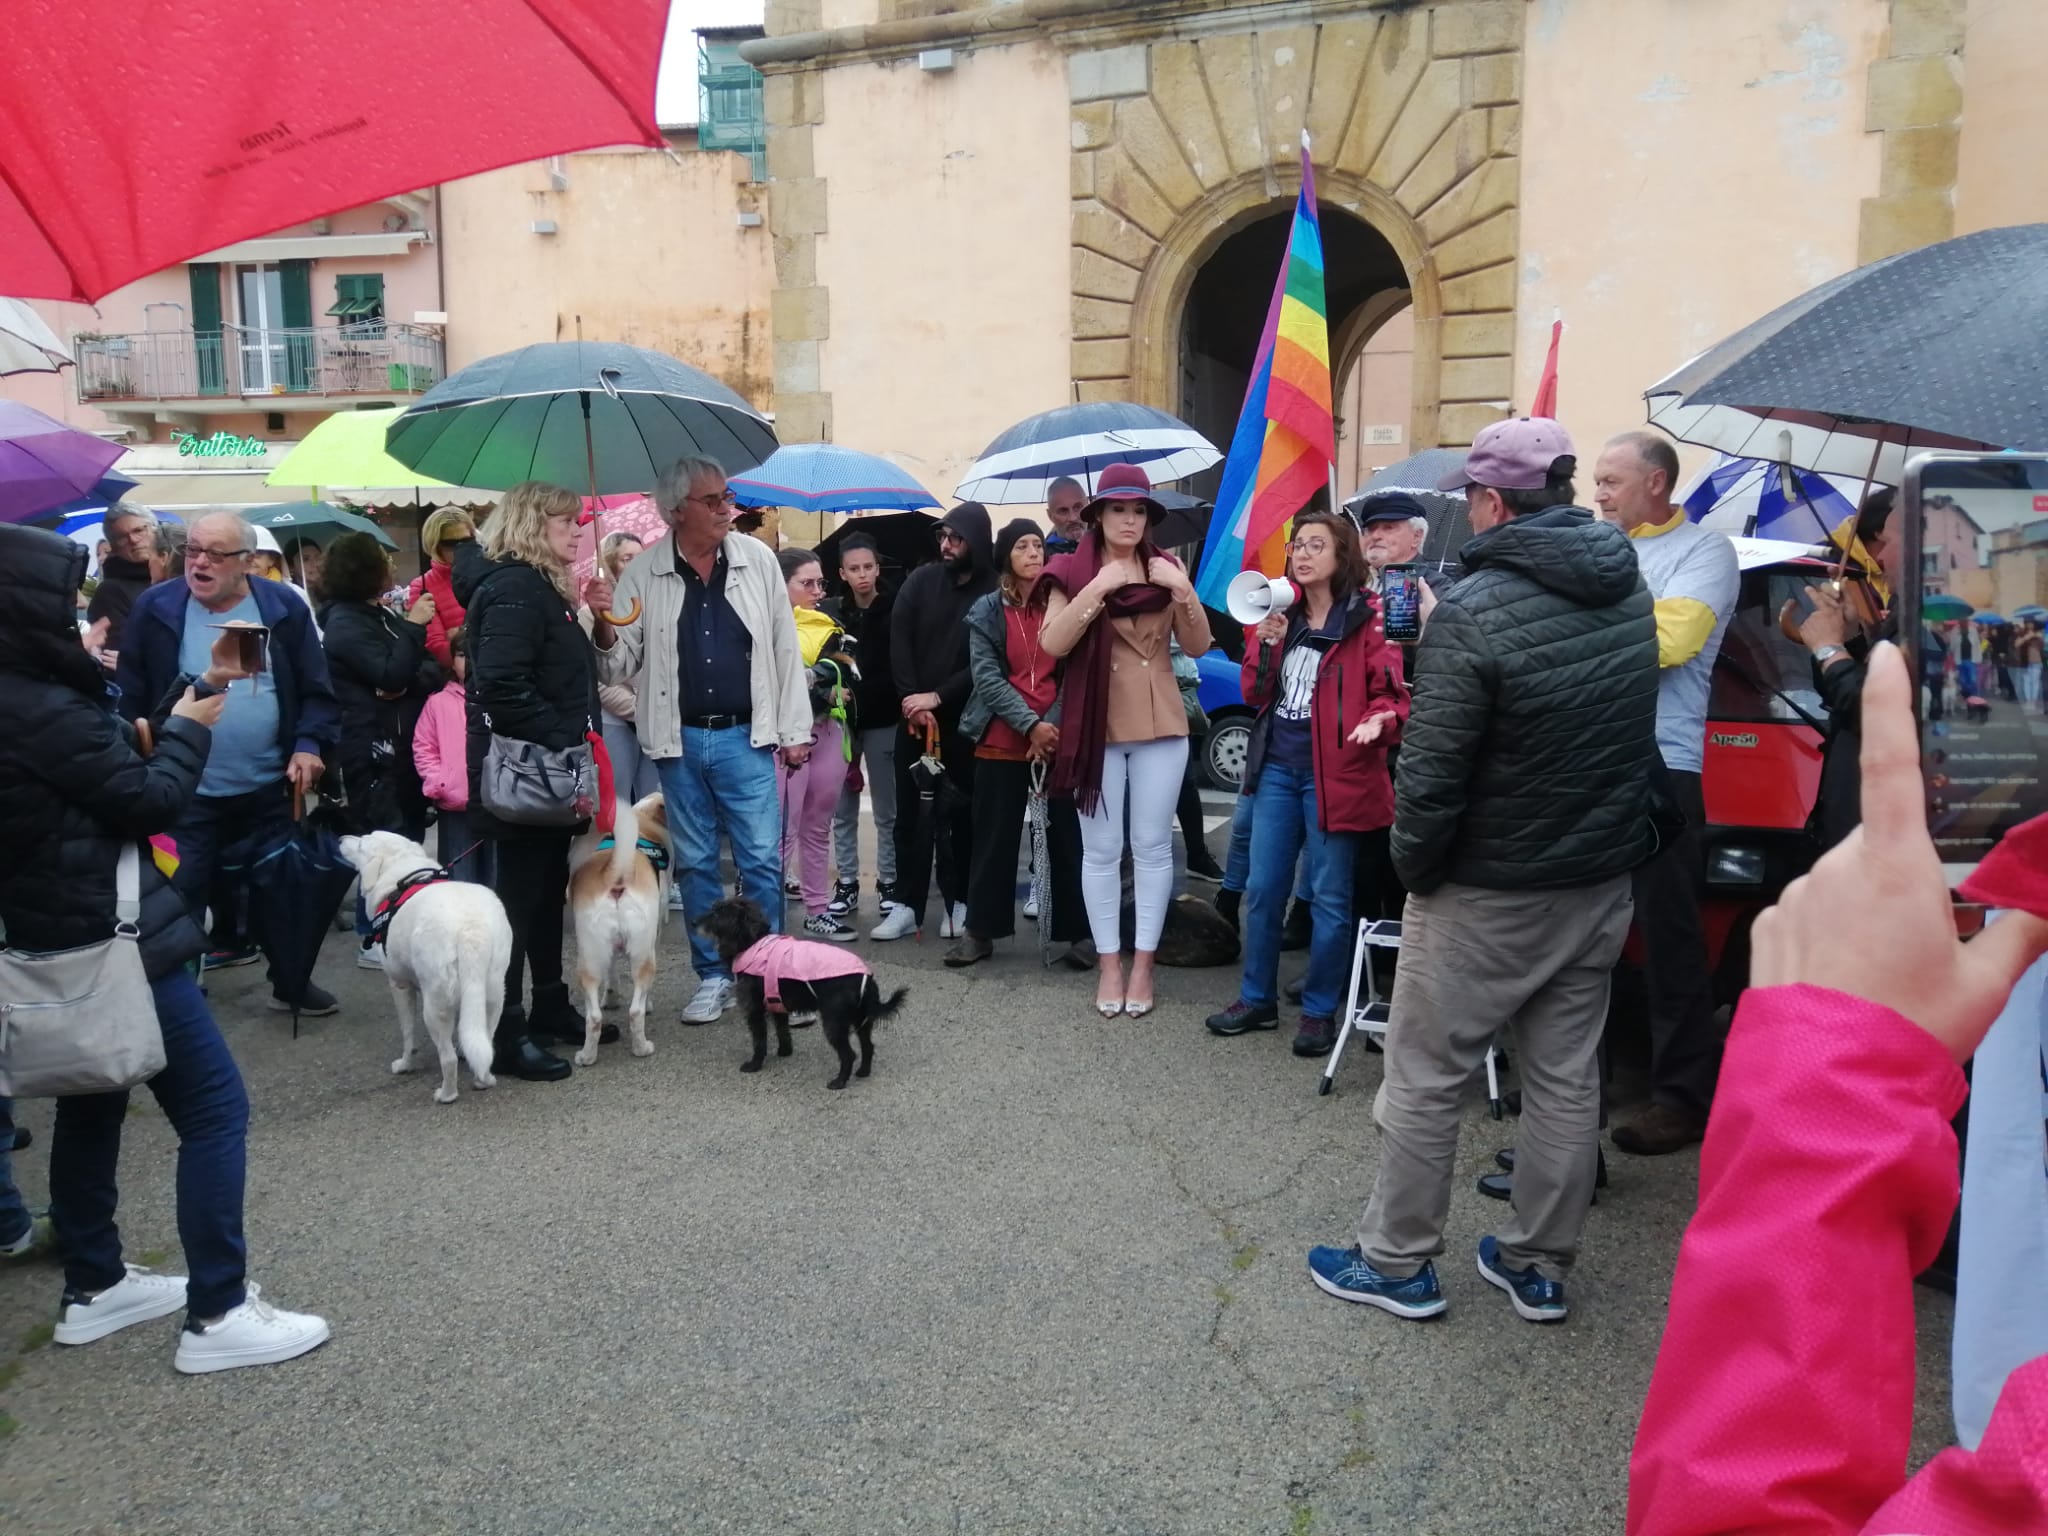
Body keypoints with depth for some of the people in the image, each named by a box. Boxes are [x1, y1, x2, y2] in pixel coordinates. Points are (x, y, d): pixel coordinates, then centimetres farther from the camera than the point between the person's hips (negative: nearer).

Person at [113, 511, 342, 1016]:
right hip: (185, 792, -2)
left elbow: (317, 690, 1)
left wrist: (310, 746, -13)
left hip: (268, 789, 2)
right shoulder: (154, 608, -5)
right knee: (180, 900, 4)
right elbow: (129, 695, -1)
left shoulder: (284, 608, -3)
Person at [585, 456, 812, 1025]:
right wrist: (604, 626, -17)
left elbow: (784, 648, 4)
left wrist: (793, 731, 3)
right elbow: (620, 667, 4)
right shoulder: (643, 574, 0)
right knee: (695, 863, 10)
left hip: (745, 737, -1)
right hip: (678, 741, 1)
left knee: (762, 859, -2)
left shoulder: (757, 558, 1)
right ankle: (713, 976, 22)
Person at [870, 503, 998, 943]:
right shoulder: (921, 581, 5)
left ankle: (958, 901, 15)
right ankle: (907, 905, 10)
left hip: (964, 722, -3)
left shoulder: (993, 593, -6)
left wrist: (937, 697, -16)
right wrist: (911, 699, -12)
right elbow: (898, 641, -1)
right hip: (914, 716, 3)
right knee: (910, 811, 5)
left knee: (962, 813, 5)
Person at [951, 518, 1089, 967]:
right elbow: (987, 677, -4)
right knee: (994, 839, 6)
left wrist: (1054, 726, -10)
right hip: (1001, 742, 0)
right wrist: (1030, 724, -14)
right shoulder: (986, 612, 5)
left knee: (1068, 837, 0)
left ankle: (1075, 931, 9)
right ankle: (981, 930, 15)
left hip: (1059, 740, 0)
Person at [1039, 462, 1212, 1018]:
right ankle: (1109, 963, 13)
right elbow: (1052, 642, -12)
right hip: (1097, 726, -2)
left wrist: (1183, 589, -10)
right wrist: (1100, 587, -18)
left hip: (1159, 724, 2)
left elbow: (1198, 646, 4)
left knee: (1153, 845, 4)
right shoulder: (1073, 570, 1)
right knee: (1101, 849, 2)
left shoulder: (1165, 568, 8)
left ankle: (1143, 963, 13)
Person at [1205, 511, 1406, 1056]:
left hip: (1333, 772, -5)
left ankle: (1319, 1011, 17)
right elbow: (1256, 694, 10)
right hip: (1277, 767, 6)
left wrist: (1379, 721, -30)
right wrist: (1266, 645, -7)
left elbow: (1392, 690, -9)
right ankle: (1258, 999, 26)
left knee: (1329, 898, 4)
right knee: (1263, 889, 11)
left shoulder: (1367, 616, -6)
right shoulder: (1280, 614, 11)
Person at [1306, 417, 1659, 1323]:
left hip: (1488, 893, -7)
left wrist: (1413, 866, -6)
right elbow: (1623, 732, 10)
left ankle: (1396, 1262, 20)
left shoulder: (1473, 610, -21)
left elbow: (1432, 771, -20)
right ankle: (1539, 1266, 27)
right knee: (1567, 1078, 15)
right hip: (1603, 883, 7)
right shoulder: (1629, 590, 2)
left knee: (1425, 1078, 8)